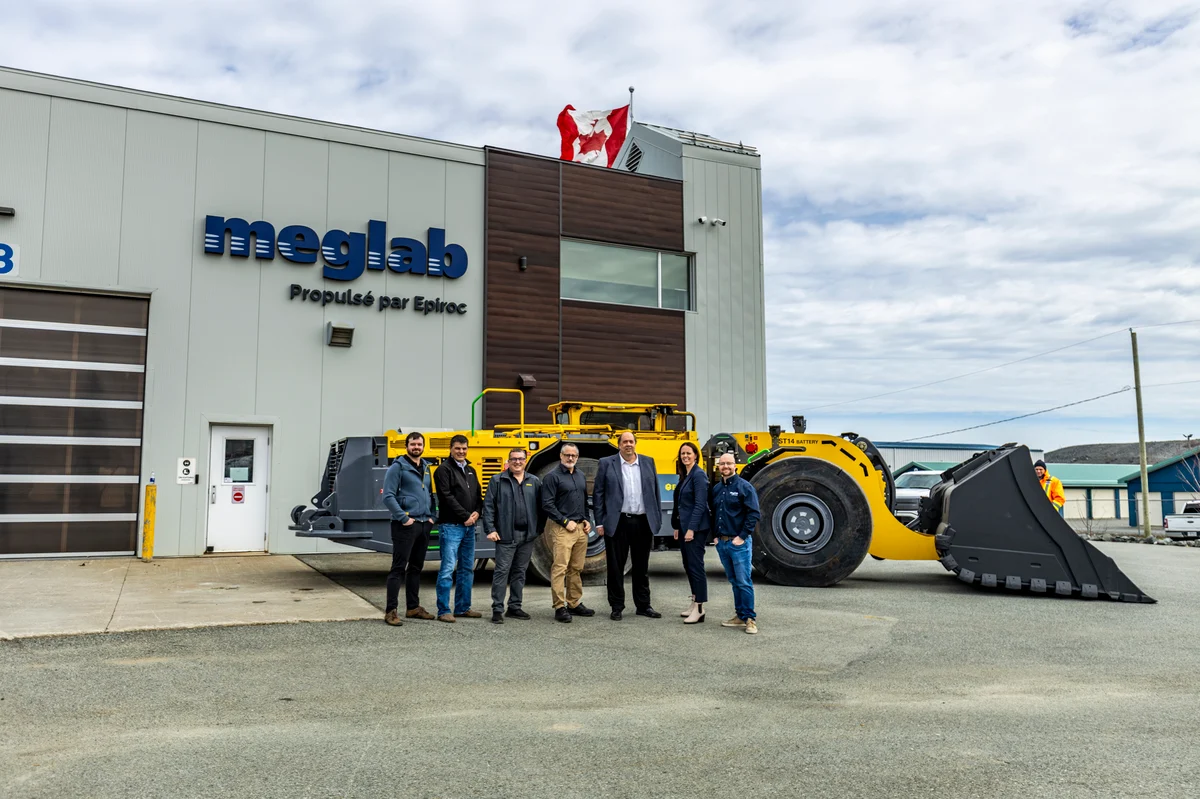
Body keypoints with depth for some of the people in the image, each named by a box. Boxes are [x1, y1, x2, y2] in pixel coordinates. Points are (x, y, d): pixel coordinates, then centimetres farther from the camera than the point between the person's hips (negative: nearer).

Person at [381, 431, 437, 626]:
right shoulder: (398, 467, -7)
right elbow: (388, 496, -13)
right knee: (399, 568, -5)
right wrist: (403, 518, -17)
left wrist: (431, 516, 8)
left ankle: (413, 607, 23)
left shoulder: (425, 468, 15)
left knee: (416, 567, 14)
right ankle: (391, 610, -1)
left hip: (424, 524, 7)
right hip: (406, 526, -7)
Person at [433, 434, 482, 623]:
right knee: (448, 569, -7)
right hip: (450, 526, -8)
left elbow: (478, 495, 16)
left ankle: (463, 607, 21)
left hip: (469, 527, 8)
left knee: (467, 569, 12)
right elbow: (447, 497, -14)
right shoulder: (444, 469, -6)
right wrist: (465, 516, -13)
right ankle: (443, 611, -1)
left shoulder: (470, 470, 17)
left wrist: (476, 512, -3)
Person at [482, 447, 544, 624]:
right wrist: (490, 529, -9)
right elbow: (488, 506, -2)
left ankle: (514, 607, 21)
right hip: (506, 536, -3)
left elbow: (541, 507, 9)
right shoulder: (498, 481, 0)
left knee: (520, 572, 11)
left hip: (528, 536, 4)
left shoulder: (534, 482, 8)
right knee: (502, 571, -3)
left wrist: (539, 529, 2)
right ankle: (497, 609, 2)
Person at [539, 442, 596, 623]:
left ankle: (575, 604, 19)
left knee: (577, 568, 10)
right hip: (561, 528, -7)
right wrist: (566, 521, -13)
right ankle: (560, 607, -4)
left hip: (580, 528, 7)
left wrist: (587, 520, 9)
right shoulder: (552, 477, -6)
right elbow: (547, 505, -12)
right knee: (560, 568, -8)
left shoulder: (581, 476, 15)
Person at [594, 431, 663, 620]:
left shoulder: (648, 462, 8)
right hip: (617, 523, -2)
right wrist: (599, 522, -5)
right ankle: (617, 607, 15)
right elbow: (598, 494, -1)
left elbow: (655, 492, 9)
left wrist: (658, 519, 5)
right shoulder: (606, 463, 0)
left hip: (643, 522, 2)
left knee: (642, 566, 11)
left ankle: (643, 605, 21)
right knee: (616, 566, 5)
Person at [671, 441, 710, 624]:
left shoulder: (699, 475, -13)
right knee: (688, 565, 14)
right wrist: (677, 527, 16)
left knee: (696, 565, -7)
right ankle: (694, 603, 23)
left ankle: (699, 609, -2)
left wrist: (691, 529, -21)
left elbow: (700, 504, -19)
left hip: (696, 528, -9)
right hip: (684, 527, 9)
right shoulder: (683, 476, 14)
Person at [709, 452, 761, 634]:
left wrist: (742, 537, -14)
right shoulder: (715, 489, 11)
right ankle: (740, 616, 20)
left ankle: (750, 619, 1)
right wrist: (715, 535, 10)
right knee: (734, 581, 13)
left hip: (739, 542, -6)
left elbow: (754, 515, -11)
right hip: (722, 543, 6)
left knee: (743, 582, -5)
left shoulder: (744, 487, -7)